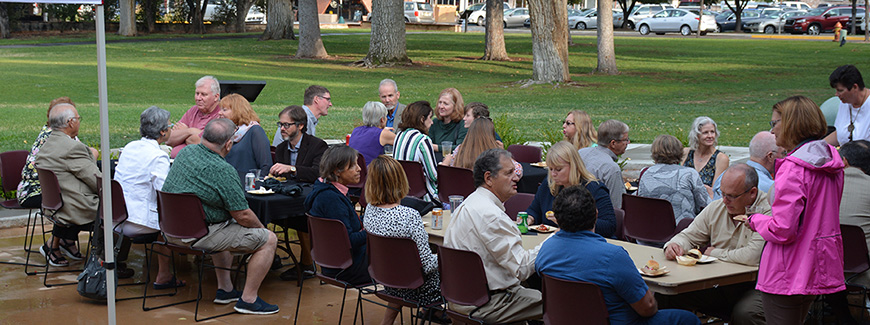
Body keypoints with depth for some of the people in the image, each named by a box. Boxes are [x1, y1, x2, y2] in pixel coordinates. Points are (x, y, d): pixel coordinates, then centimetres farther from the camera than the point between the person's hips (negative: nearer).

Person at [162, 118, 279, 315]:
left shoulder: (185, 152, 2)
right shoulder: (224, 171, -21)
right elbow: (243, 216, -15)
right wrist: (261, 228, 5)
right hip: (198, 236, -9)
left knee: (225, 227, 37)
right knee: (268, 240, 0)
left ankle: (225, 290, 35)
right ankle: (248, 299, 6)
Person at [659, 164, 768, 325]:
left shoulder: (767, 212, -15)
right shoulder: (716, 208, 8)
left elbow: (753, 256, -27)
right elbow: (689, 235, 17)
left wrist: (715, 253, -10)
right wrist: (674, 245, -9)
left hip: (754, 286, -5)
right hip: (717, 284, 6)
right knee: (664, 295, -12)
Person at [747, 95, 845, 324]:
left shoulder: (793, 168, -20)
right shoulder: (832, 162, 8)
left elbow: (782, 231, -23)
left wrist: (755, 220, -4)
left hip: (787, 275, -9)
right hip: (819, 270, 9)